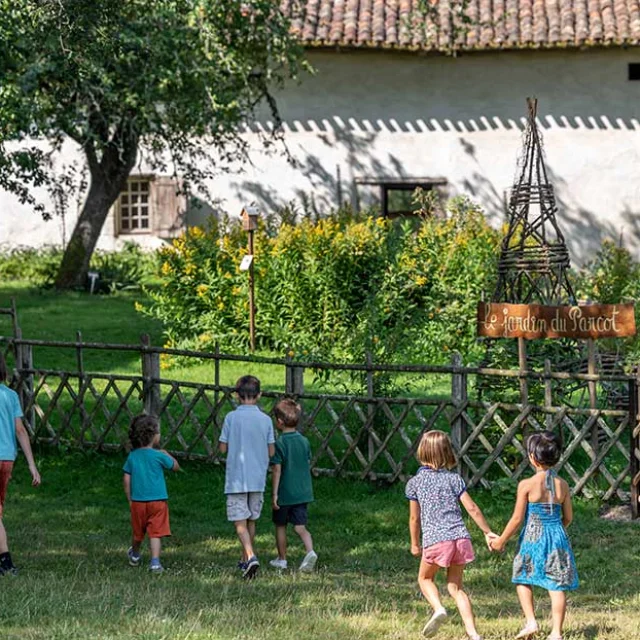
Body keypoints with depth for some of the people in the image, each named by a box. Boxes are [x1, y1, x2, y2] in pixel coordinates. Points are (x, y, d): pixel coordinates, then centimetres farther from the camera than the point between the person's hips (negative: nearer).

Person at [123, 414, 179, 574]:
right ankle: (155, 562, -15)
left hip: (137, 501, 4)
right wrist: (166, 454, 21)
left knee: (138, 532, 20)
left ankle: (134, 556, 42)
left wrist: (130, 500, 13)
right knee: (156, 533, -5)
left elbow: (127, 481, 4)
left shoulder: (132, 456, 2)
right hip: (157, 500, -4)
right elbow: (175, 466, 6)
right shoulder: (158, 456, -9)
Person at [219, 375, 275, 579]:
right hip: (258, 478, 3)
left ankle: (251, 556, -24)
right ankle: (246, 559, 27)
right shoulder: (265, 420, -1)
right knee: (251, 520, 17)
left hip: (236, 479, -3)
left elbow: (223, 448, -5)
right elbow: (271, 451, 2)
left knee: (240, 522, -4)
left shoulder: (231, 418, -8)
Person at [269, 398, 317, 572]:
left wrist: (274, 494, -10)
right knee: (300, 526, 4)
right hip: (302, 492, 4)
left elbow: (277, 470, -14)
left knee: (280, 526, 13)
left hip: (285, 493, -4)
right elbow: (308, 465, 11)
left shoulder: (280, 443, -13)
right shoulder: (304, 442, 3)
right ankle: (310, 551, -20)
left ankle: (282, 559, 23)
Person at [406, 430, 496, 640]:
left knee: (425, 578, 20)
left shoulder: (415, 483, 4)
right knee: (456, 586, 11)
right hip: (460, 536, 3)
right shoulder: (454, 479, 8)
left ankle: (438, 608, -10)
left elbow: (414, 518, 8)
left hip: (435, 539, -3)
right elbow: (472, 508, 4)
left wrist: (415, 544, 21)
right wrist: (487, 532, 14)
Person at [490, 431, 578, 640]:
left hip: (533, 537, -3)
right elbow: (568, 518, 7)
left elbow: (517, 519, -9)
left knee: (523, 580, 18)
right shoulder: (562, 485, 0)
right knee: (557, 586, 5)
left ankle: (531, 621, 6)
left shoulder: (527, 485, -11)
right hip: (557, 537, 3)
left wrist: (501, 540, 3)